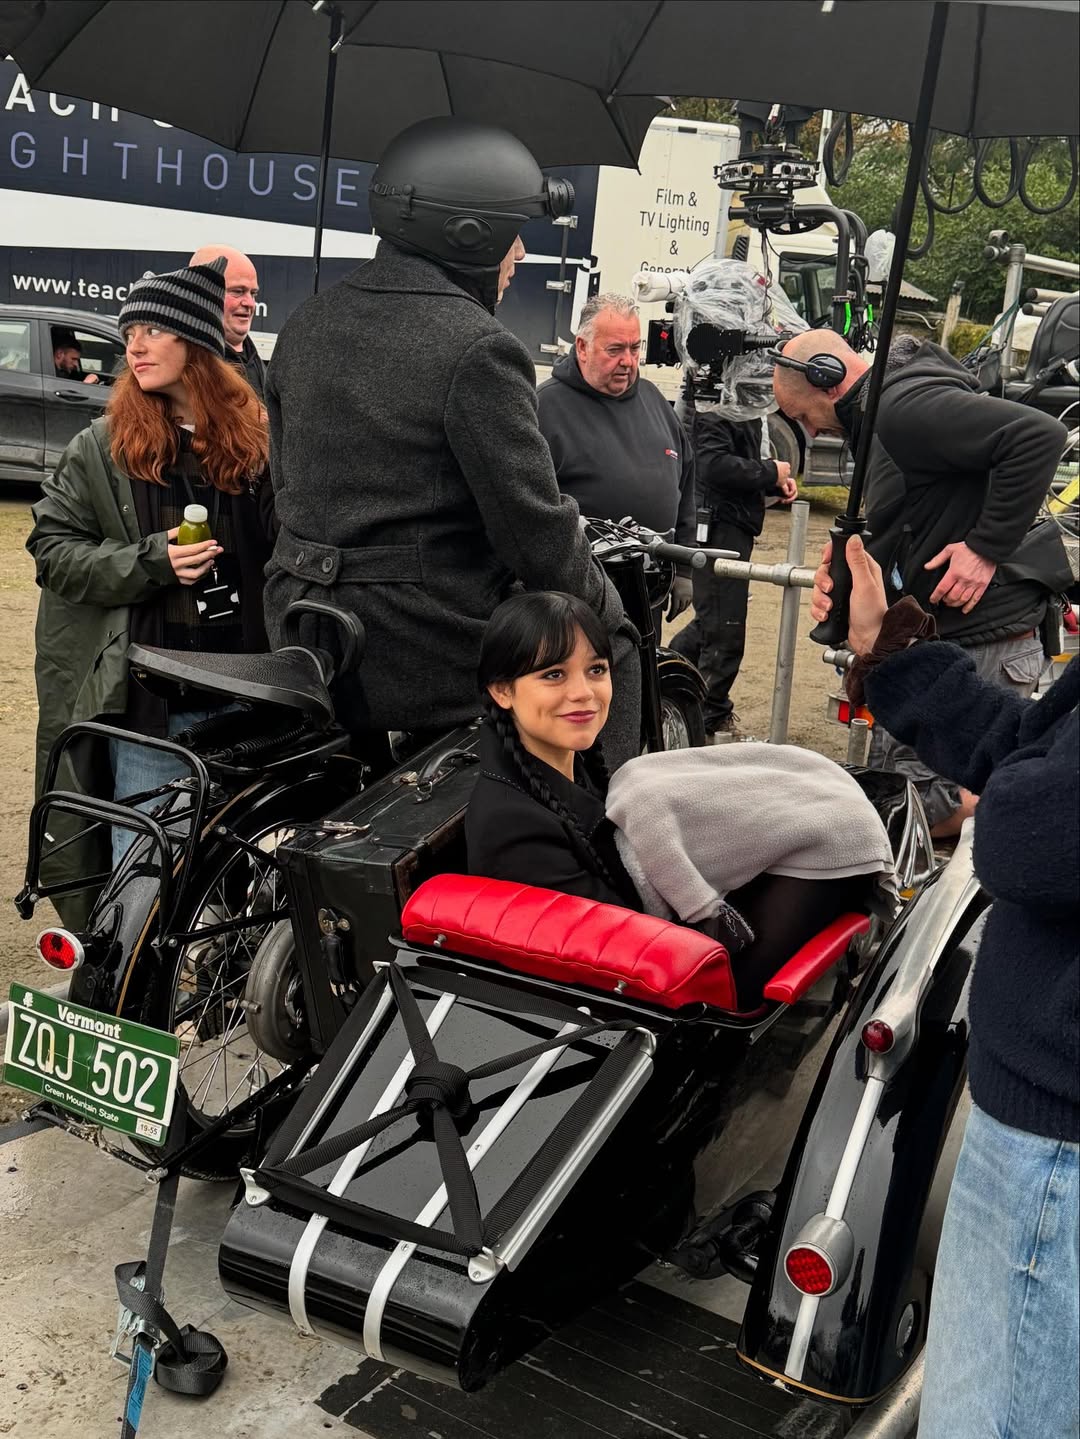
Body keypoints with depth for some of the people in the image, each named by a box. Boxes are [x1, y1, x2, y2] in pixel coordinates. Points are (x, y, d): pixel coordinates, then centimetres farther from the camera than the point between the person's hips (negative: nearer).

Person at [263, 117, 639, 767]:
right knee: (608, 641, 14)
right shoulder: (478, 350, -18)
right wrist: (604, 607, 1)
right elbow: (535, 524, -16)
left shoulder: (306, 325, 7)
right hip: (427, 659, -8)